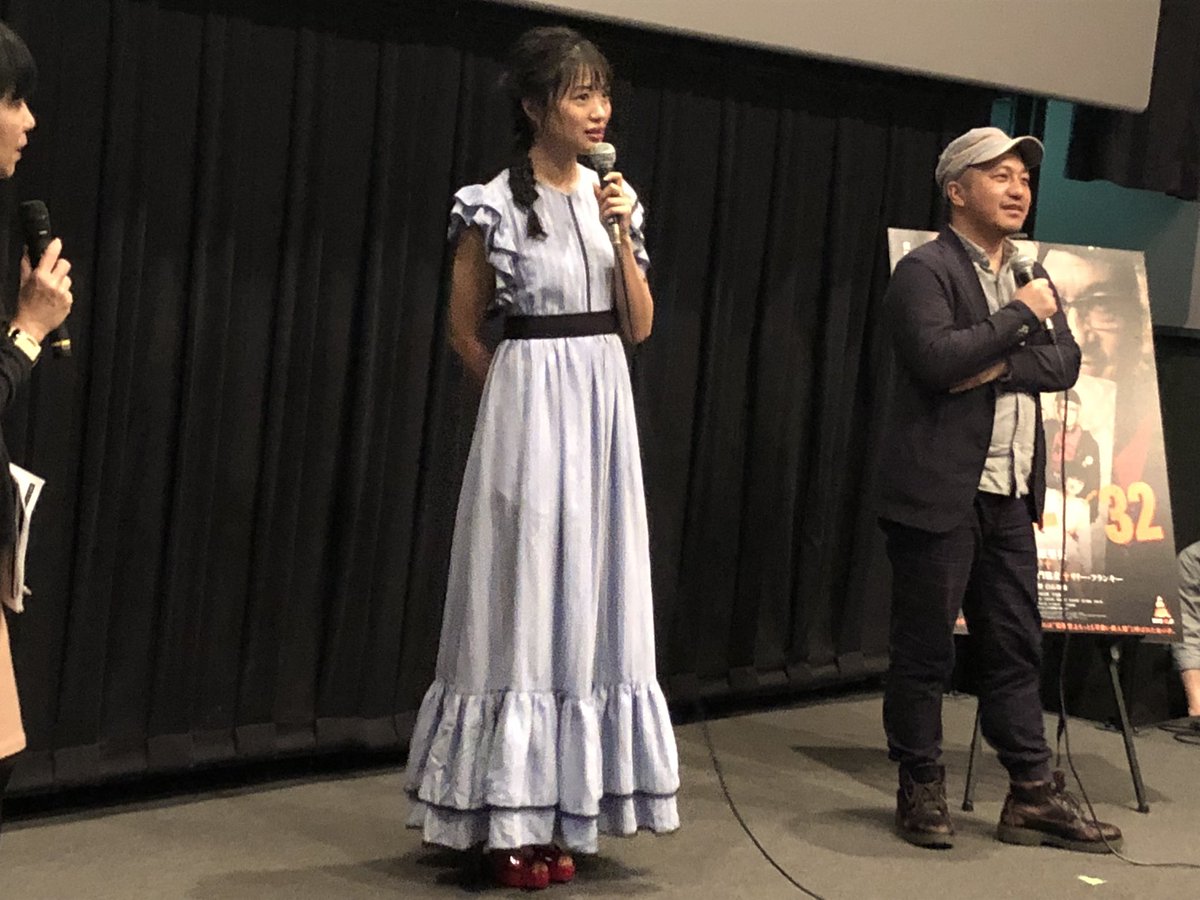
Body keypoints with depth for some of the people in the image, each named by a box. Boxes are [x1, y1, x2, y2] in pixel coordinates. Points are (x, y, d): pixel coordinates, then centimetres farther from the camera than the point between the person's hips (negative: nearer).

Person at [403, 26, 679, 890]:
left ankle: (559, 811, 16)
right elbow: (465, 330, 0)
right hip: (530, 406, -6)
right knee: (523, 599, -3)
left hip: (605, 405, 6)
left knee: (588, 596, 7)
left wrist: (622, 235, -7)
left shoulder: (614, 197, 8)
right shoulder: (495, 204, -8)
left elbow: (640, 325, 5)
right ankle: (511, 818, 6)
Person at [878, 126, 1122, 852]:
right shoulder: (925, 271, -6)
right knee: (926, 649, 2)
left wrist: (998, 366, -11)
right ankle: (922, 793, 14)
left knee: (1016, 648, 10)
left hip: (1010, 494, 7)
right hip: (940, 493, -7)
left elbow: (1066, 363, 5)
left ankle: (1033, 796, 16)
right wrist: (1018, 316, -13)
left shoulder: (1031, 278, 17)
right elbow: (936, 359, -22)